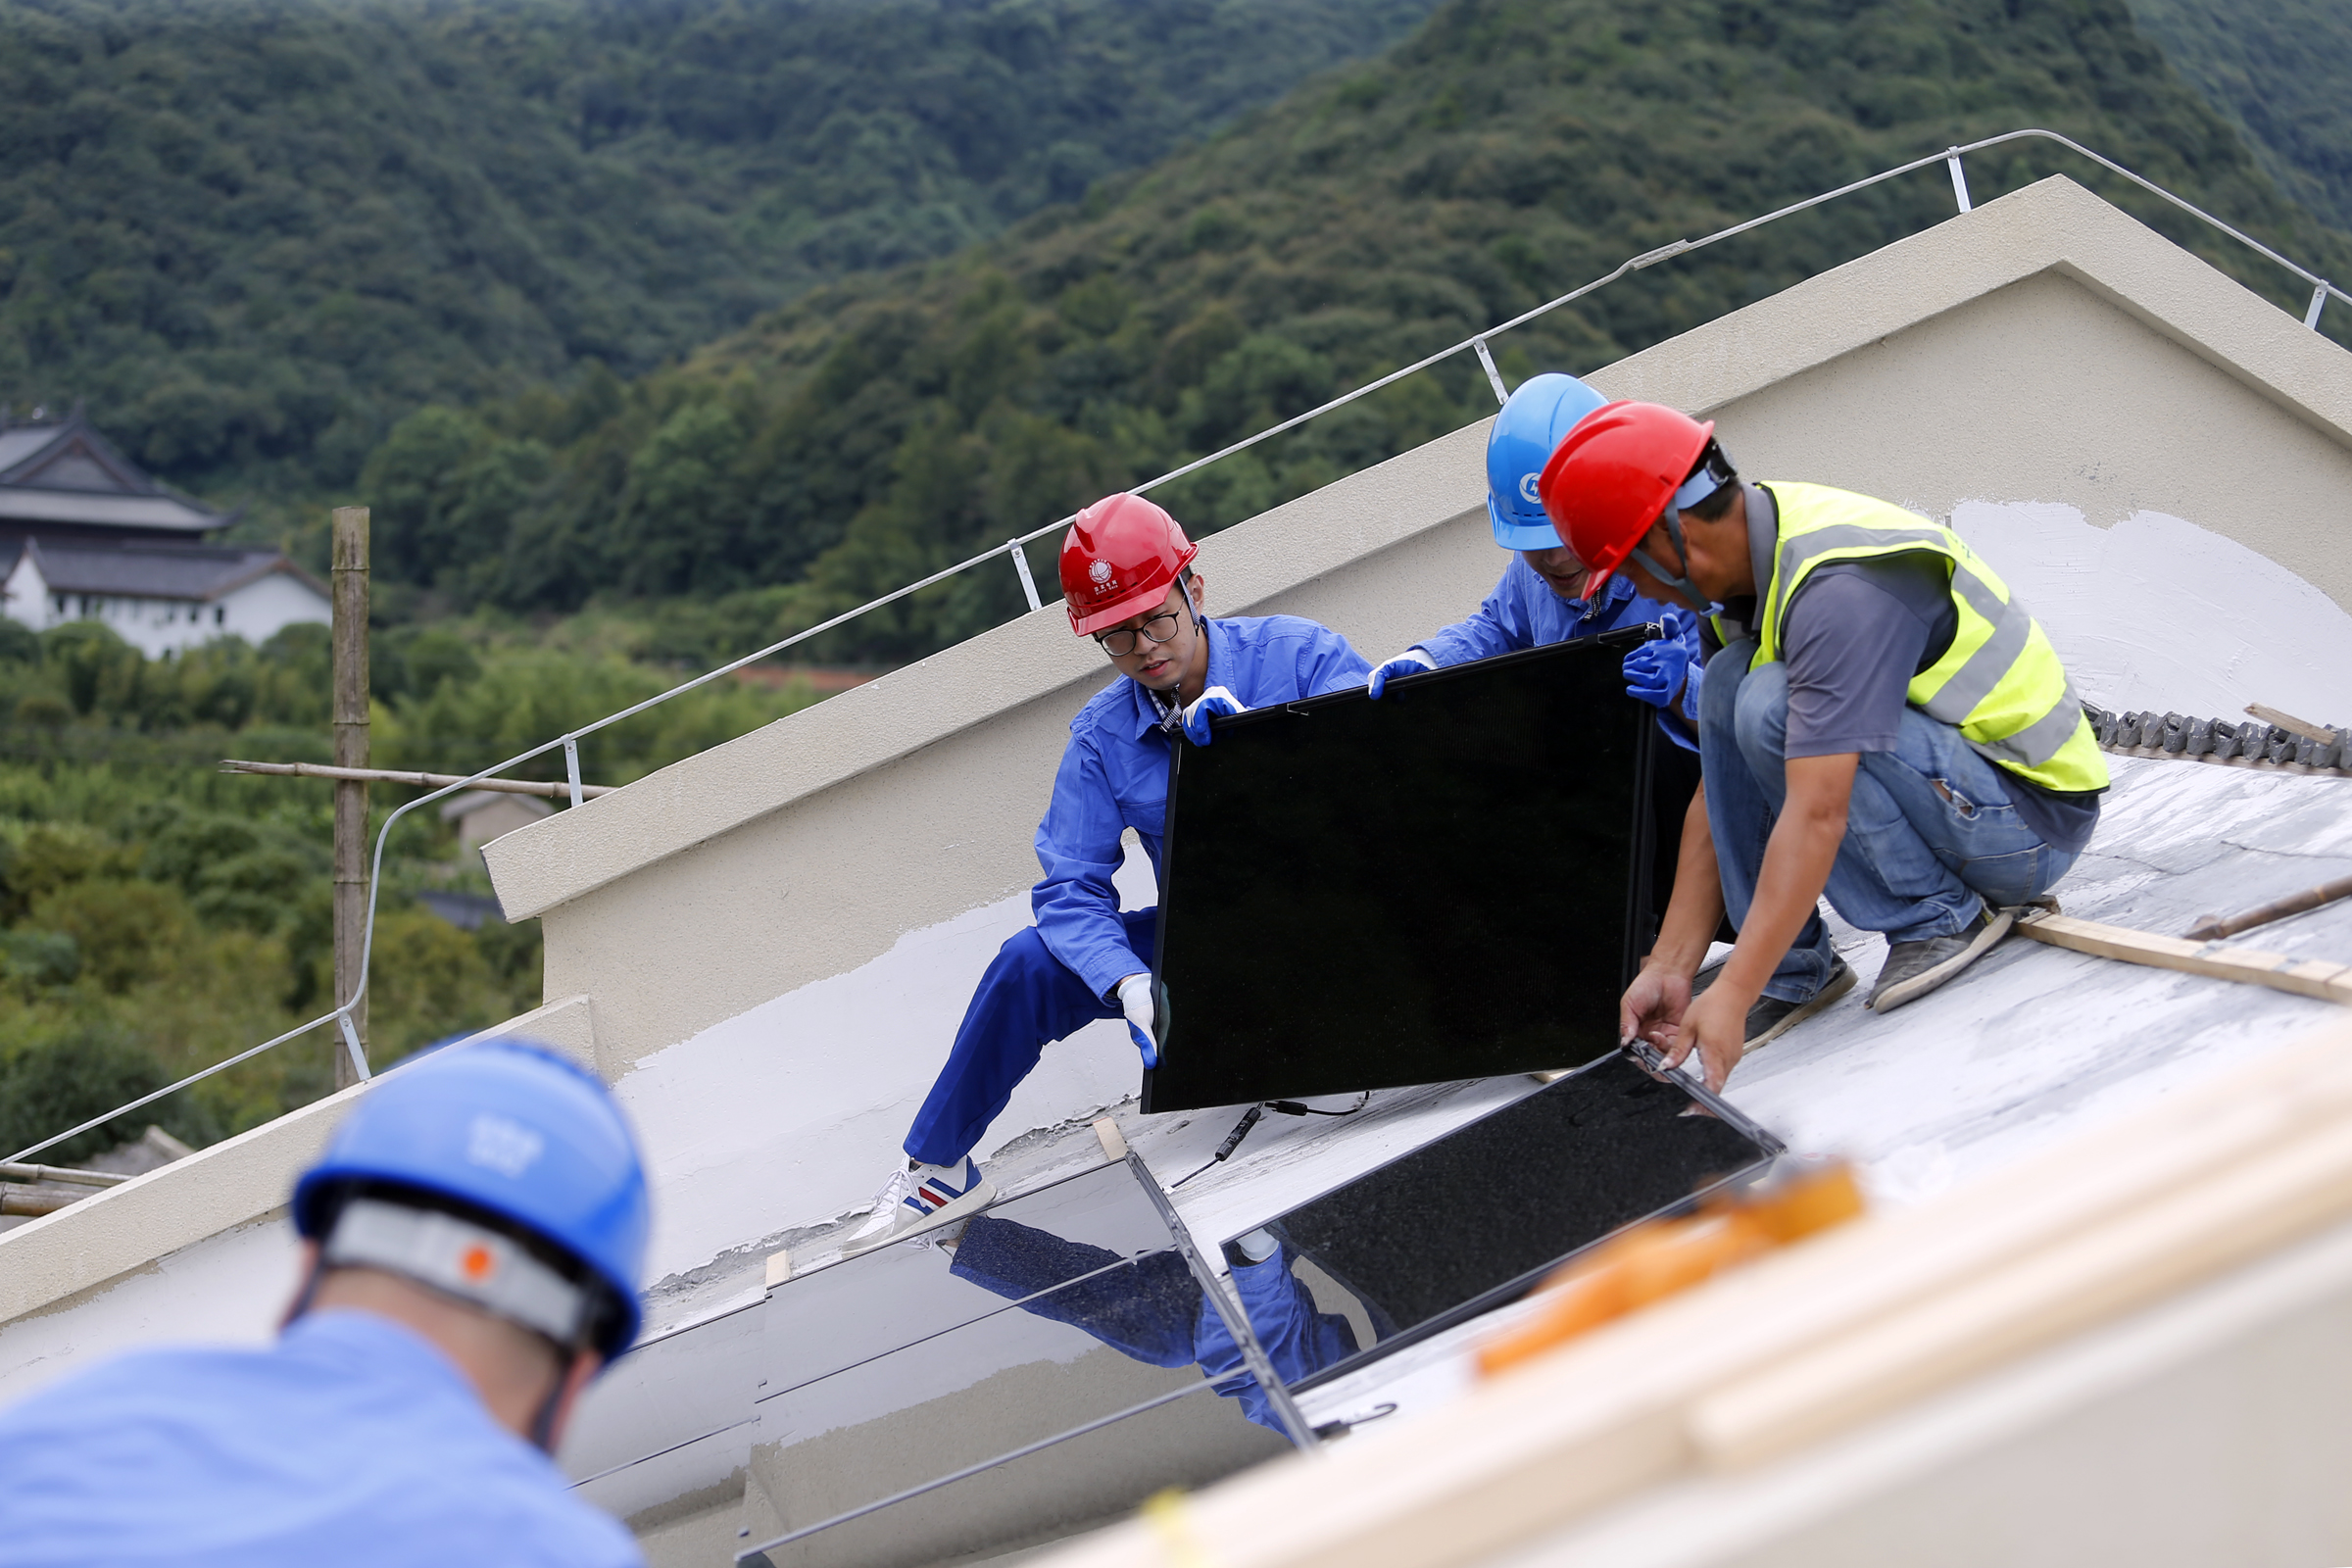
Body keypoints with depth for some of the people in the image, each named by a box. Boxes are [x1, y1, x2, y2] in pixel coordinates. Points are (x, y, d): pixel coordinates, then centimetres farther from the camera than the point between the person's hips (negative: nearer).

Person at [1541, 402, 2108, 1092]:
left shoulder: (1840, 585, -27)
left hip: (2029, 818, -9)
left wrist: (1731, 996, -36)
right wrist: (1670, 967, -4)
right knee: (1726, 681, -3)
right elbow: (1718, 788, 2)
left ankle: (1943, 917, -9)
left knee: (1771, 707, -25)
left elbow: (1816, 817, -33)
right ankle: (1792, 965, -2)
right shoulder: (1744, 573, 2)